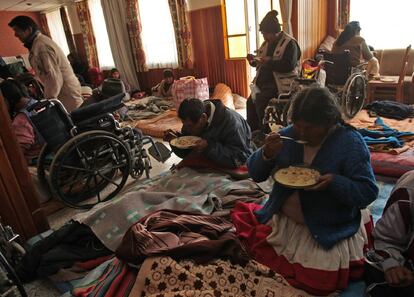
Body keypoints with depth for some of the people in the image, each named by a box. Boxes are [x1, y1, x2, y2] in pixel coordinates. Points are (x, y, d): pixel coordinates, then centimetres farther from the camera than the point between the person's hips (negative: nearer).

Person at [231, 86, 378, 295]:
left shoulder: (351, 143, -14)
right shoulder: (288, 135, -5)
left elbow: (368, 192, -12)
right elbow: (255, 174, -2)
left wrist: (335, 182, -32)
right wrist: (266, 154, -24)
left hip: (329, 229, -4)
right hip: (283, 220, 4)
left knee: (318, 282, -17)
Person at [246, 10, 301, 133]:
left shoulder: (289, 43, -10)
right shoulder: (267, 42, 13)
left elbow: (289, 66, -22)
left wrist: (269, 62, -23)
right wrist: (254, 60, -1)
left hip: (280, 83, -8)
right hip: (264, 81, 8)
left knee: (260, 100, -25)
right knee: (251, 101, -4)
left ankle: (265, 133, -13)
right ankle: (250, 131, 7)